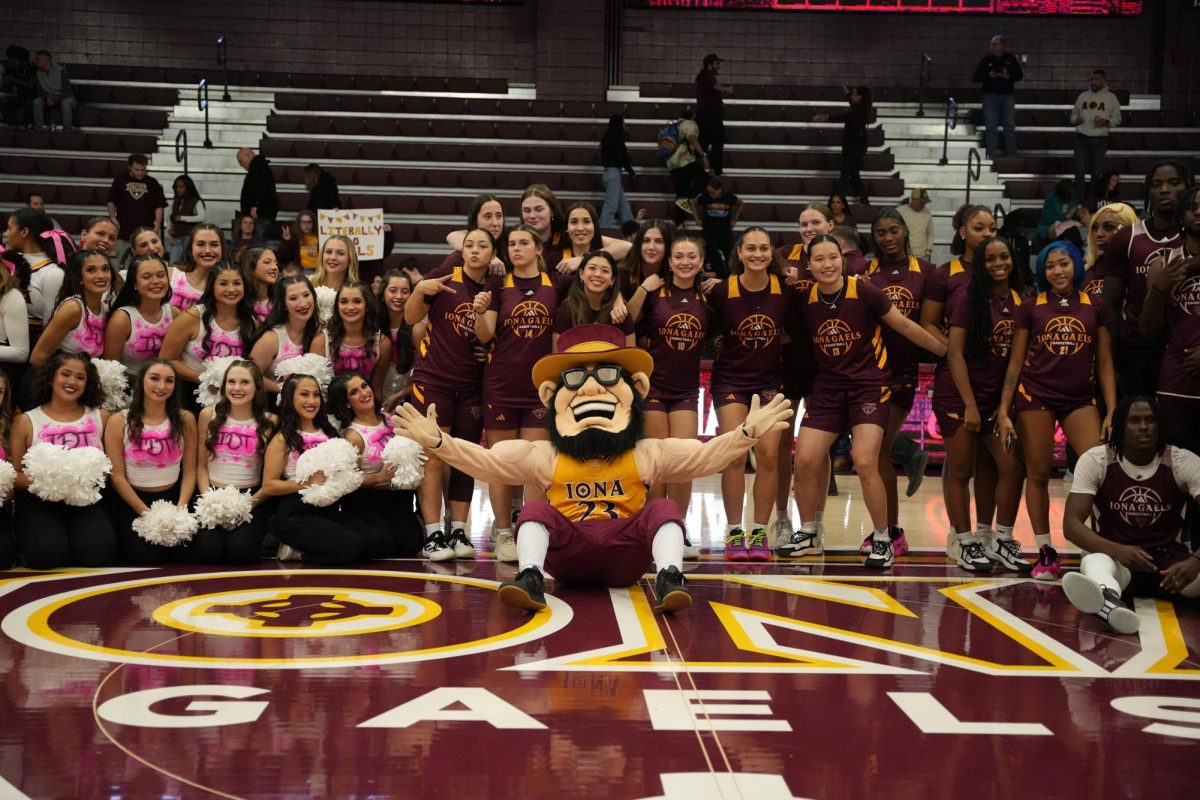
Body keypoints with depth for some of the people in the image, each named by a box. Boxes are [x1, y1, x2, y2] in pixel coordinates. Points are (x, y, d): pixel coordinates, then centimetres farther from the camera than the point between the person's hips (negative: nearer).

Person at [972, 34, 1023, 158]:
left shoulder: (1011, 59, 6)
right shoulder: (985, 60, 2)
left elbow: (1019, 75, 10)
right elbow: (975, 78, 0)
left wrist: (1009, 76, -11)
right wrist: (988, 75, -16)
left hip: (1007, 96, 1)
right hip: (990, 96, -1)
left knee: (1010, 126, 2)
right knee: (991, 127, -4)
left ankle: (1012, 155, 7)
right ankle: (992, 155, -2)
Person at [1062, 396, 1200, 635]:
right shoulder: (1095, 460, -8)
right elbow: (1071, 523, -16)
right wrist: (1117, 550, -34)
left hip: (1168, 557, 3)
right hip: (1114, 556, -3)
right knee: (1094, 563, -41)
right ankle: (1111, 603, -74)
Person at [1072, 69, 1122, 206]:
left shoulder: (1110, 97, 5)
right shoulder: (1083, 96, 13)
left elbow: (1117, 118, 5)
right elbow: (1073, 114, 19)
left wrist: (1106, 122, -14)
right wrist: (1076, 120, -4)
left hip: (1100, 139, -2)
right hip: (1082, 138, 2)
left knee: (1096, 173, 1)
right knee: (1080, 171, -4)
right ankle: (1078, 203, -1)